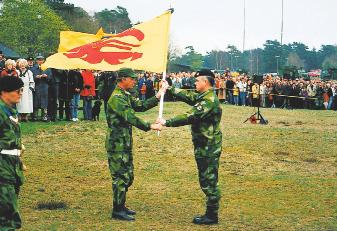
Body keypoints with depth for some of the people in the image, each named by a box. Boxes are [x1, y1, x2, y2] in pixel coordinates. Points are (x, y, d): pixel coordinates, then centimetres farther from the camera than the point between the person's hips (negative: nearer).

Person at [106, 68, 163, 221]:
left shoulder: (125, 96, 13)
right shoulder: (117, 98, -19)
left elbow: (141, 106, 15)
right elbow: (131, 118, -26)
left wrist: (157, 98, 5)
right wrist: (150, 126, -24)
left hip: (125, 143, 10)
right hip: (117, 144, -10)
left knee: (128, 176, 16)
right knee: (120, 177, -4)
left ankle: (120, 206, 26)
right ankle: (117, 211, 4)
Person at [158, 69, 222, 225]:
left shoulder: (209, 100, -21)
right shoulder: (204, 97, 11)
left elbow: (190, 117, -26)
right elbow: (187, 96, 22)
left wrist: (167, 123, -22)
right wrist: (169, 89, 21)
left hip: (208, 147, -10)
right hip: (204, 146, 10)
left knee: (209, 181, -3)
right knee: (207, 180, 14)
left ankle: (212, 216, 4)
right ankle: (211, 213, 22)